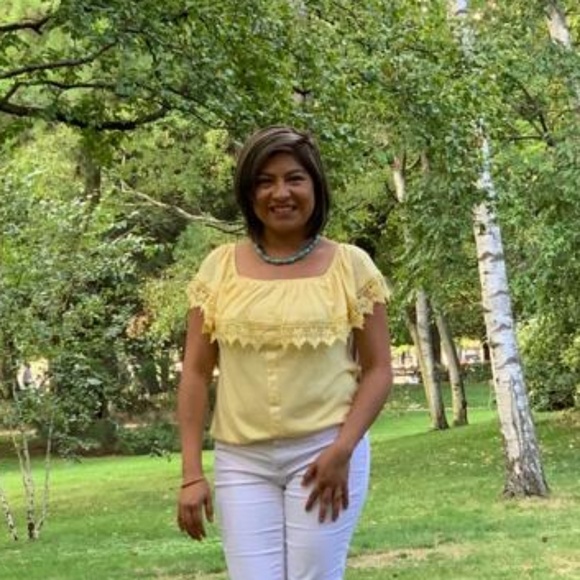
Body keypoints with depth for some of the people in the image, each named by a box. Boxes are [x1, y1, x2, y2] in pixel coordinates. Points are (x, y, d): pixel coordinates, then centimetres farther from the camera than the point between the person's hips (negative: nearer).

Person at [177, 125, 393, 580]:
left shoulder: (351, 265, 1)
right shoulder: (220, 267, 5)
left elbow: (378, 369, 1)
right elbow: (196, 373, 5)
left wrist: (342, 449, -12)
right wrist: (191, 472, 0)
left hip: (324, 452, -1)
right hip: (241, 460, 2)